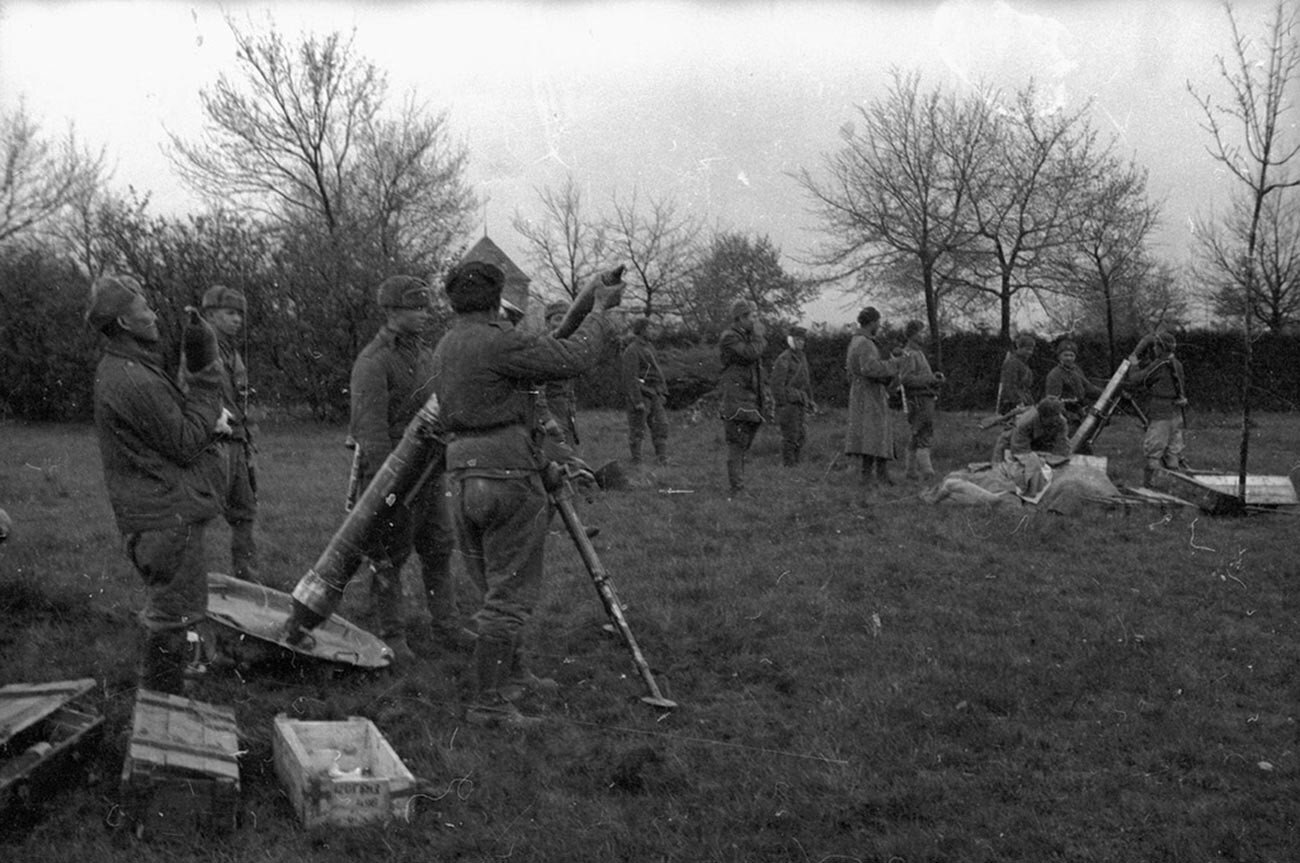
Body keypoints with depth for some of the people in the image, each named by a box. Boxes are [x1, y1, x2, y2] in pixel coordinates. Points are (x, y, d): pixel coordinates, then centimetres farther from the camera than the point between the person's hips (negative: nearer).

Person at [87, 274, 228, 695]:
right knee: (174, 613, -1)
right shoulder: (136, 382, -23)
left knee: (163, 610, 22)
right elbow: (186, 444, -18)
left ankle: (155, 699, 36)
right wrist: (206, 379, -14)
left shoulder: (116, 370, 11)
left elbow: (171, 421, 15)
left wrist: (209, 417, -3)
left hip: (154, 513, 11)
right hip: (168, 516, -11)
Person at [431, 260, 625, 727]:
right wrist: (601, 311, -1)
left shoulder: (445, 348, 13)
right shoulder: (497, 343, -14)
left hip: (464, 478, 9)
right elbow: (571, 359, -13)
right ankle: (488, 703, 2)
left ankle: (513, 676, 35)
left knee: (494, 587, 21)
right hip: (509, 478, -9)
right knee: (510, 596, -1)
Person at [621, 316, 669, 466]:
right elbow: (630, 377, -19)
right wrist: (637, 401, -22)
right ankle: (636, 460, 11)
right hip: (640, 394, -8)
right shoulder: (631, 351, -15)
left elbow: (657, 371, 20)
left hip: (653, 394, 8)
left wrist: (662, 392, 18)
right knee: (637, 429, 2)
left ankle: (662, 458, 6)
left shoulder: (648, 347, 13)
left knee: (661, 424, 4)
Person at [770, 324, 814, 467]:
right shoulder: (784, 360, -12)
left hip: (798, 403, 8)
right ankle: (788, 465, -1)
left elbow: (806, 382, 22)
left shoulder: (802, 358, 15)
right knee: (790, 436, -7)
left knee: (800, 436, 10)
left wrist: (810, 400, 16)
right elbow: (777, 384, -16)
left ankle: (795, 464, 17)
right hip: (788, 403, -8)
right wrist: (781, 406, -19)